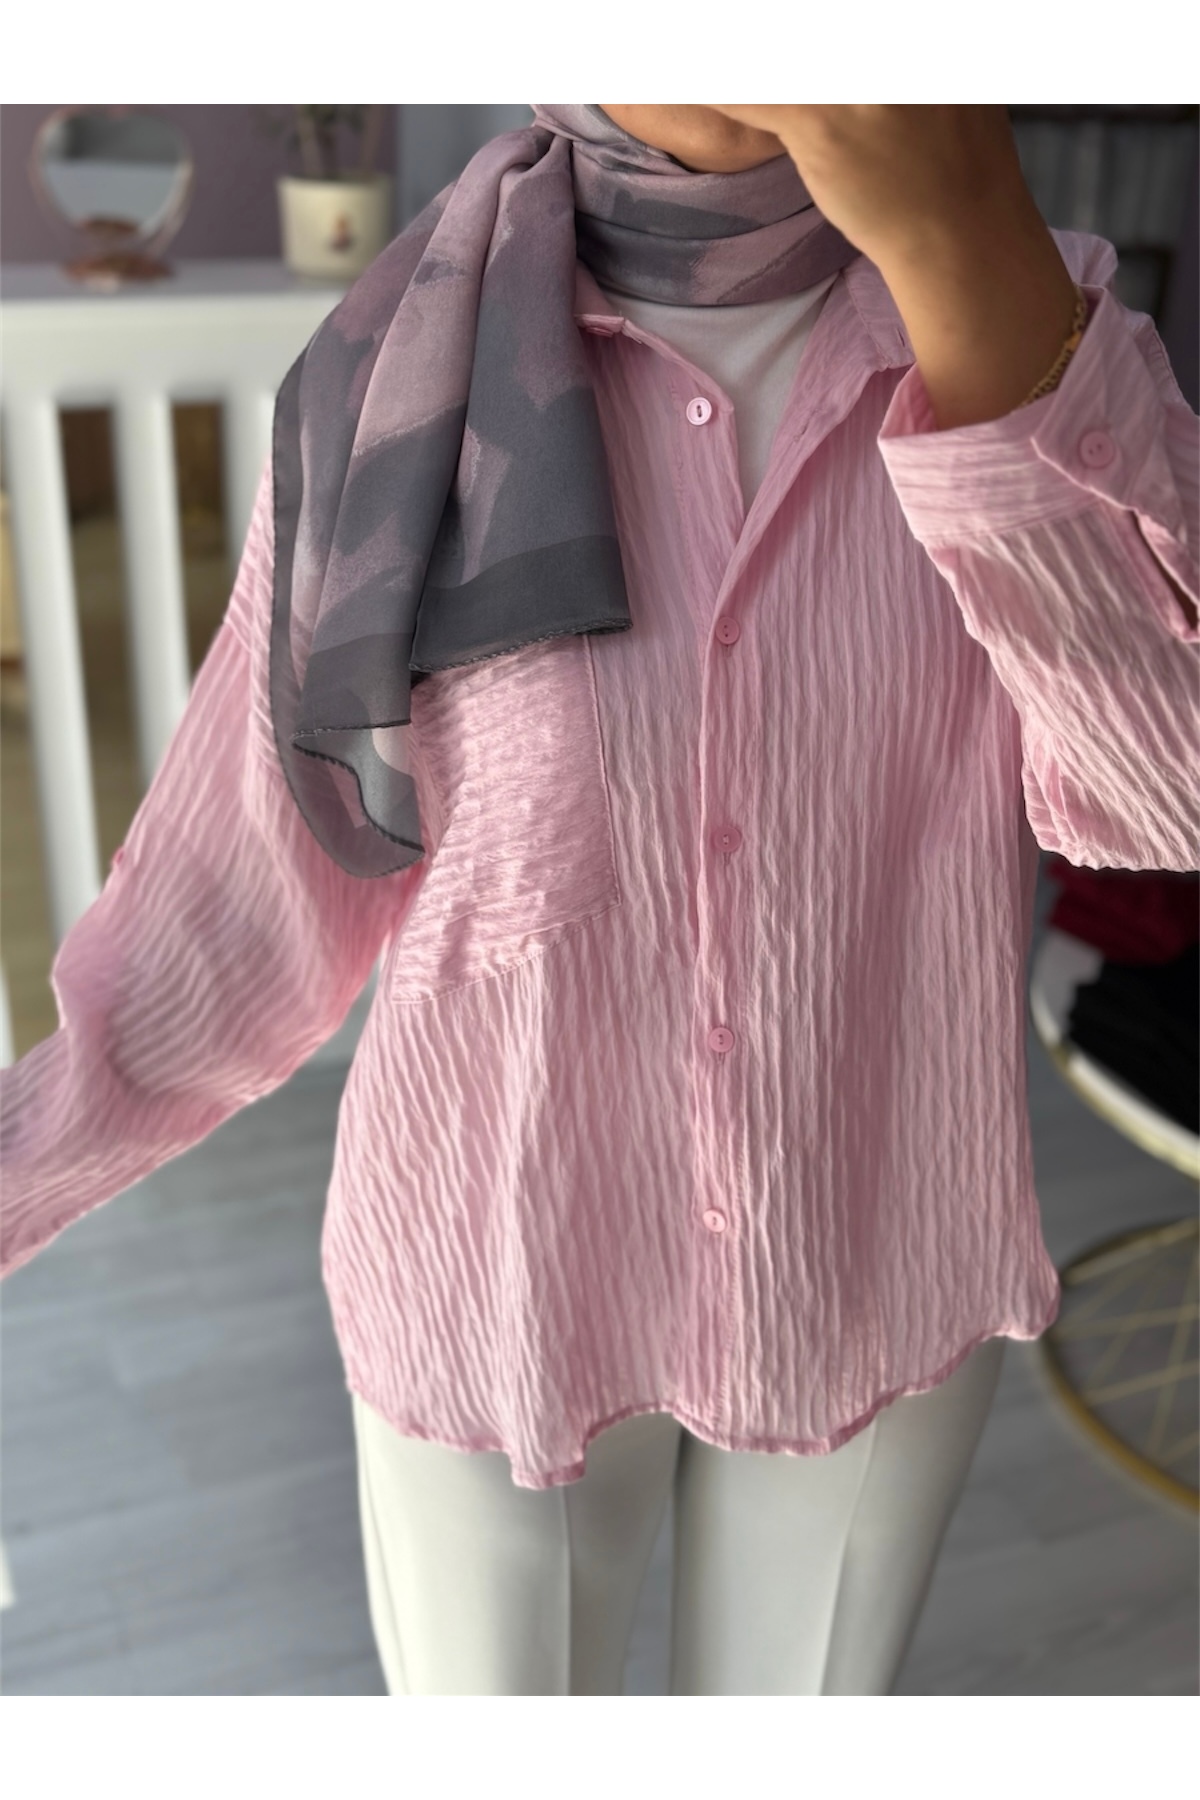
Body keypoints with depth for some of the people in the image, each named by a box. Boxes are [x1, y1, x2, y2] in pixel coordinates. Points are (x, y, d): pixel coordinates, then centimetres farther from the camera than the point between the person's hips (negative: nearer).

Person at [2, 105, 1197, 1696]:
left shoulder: (1031, 314, -8)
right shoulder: (411, 374, -12)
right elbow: (253, 891, -6)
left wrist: (967, 252, -34)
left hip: (882, 1286, 2)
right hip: (496, 1292, -1)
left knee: (810, 1684, 25)